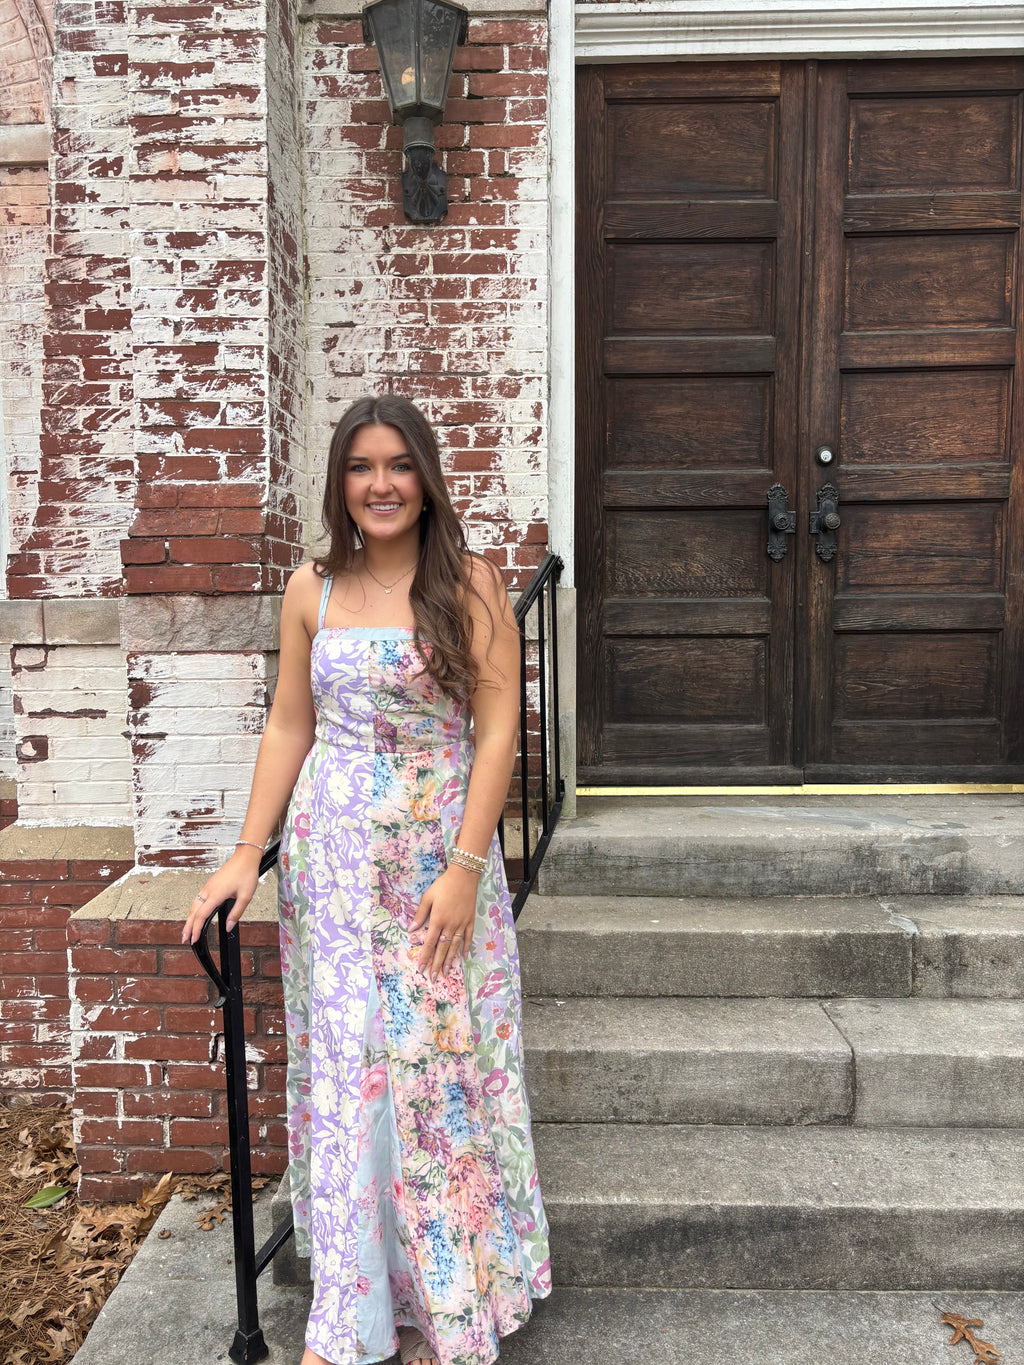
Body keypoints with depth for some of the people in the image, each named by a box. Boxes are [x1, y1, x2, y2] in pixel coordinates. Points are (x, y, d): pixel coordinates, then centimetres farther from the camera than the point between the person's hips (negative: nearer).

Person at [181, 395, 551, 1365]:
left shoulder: (470, 585, -4)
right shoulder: (311, 590, 5)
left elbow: (496, 733, -8)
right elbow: (289, 726, 9)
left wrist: (464, 867, -15)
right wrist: (247, 852, 4)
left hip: (439, 854, -2)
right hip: (332, 855, 3)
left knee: (437, 1064, 7)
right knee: (344, 1065, 8)